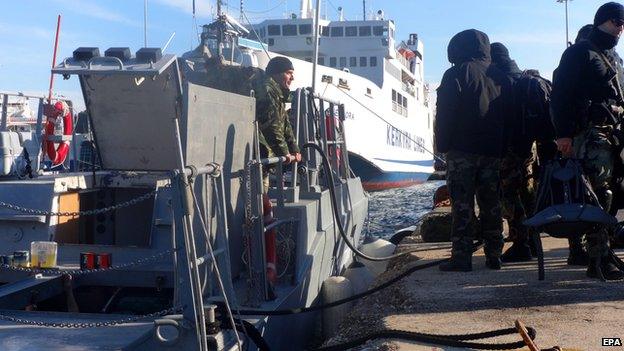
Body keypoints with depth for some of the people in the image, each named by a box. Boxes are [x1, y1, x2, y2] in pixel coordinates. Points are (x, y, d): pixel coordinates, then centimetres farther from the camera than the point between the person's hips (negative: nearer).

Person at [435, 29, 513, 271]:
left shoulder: (455, 75, -4)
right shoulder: (500, 77, 13)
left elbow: (444, 115, -9)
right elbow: (507, 115, 13)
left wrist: (442, 146, -5)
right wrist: (500, 147, 16)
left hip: (461, 151, -5)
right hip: (492, 151, 5)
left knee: (462, 205, -5)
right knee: (491, 205, 10)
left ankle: (461, 257, -7)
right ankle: (493, 256, 13)